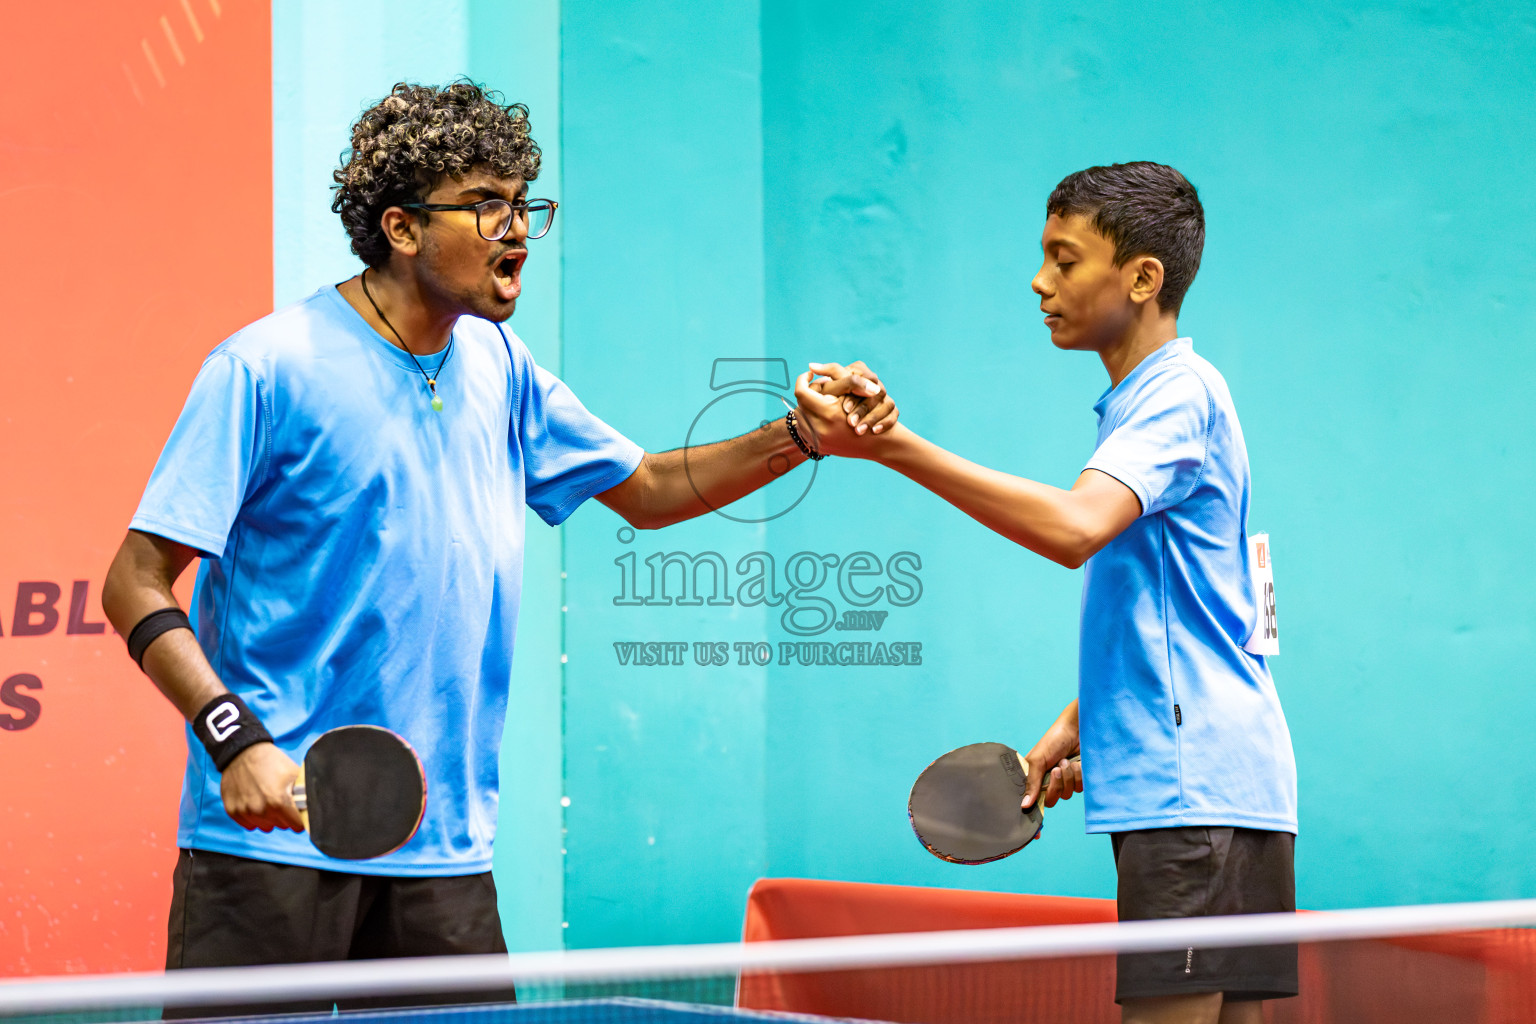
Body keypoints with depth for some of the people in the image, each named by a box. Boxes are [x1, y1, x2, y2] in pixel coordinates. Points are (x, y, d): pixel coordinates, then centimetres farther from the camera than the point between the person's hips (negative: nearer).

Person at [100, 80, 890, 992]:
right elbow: (137, 583, -11)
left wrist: (798, 438, 9)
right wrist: (235, 737, -25)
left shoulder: (498, 369, 11)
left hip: (446, 848, 6)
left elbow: (645, 490, 24)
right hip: (272, 833, -6)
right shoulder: (268, 369, -10)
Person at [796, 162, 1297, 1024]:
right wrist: (1077, 730, 20)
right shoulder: (1141, 402, 22)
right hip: (1172, 787, 10)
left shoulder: (1180, 393, -10)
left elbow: (1076, 527, -29)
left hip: (1196, 789, -10)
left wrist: (897, 447, -32)